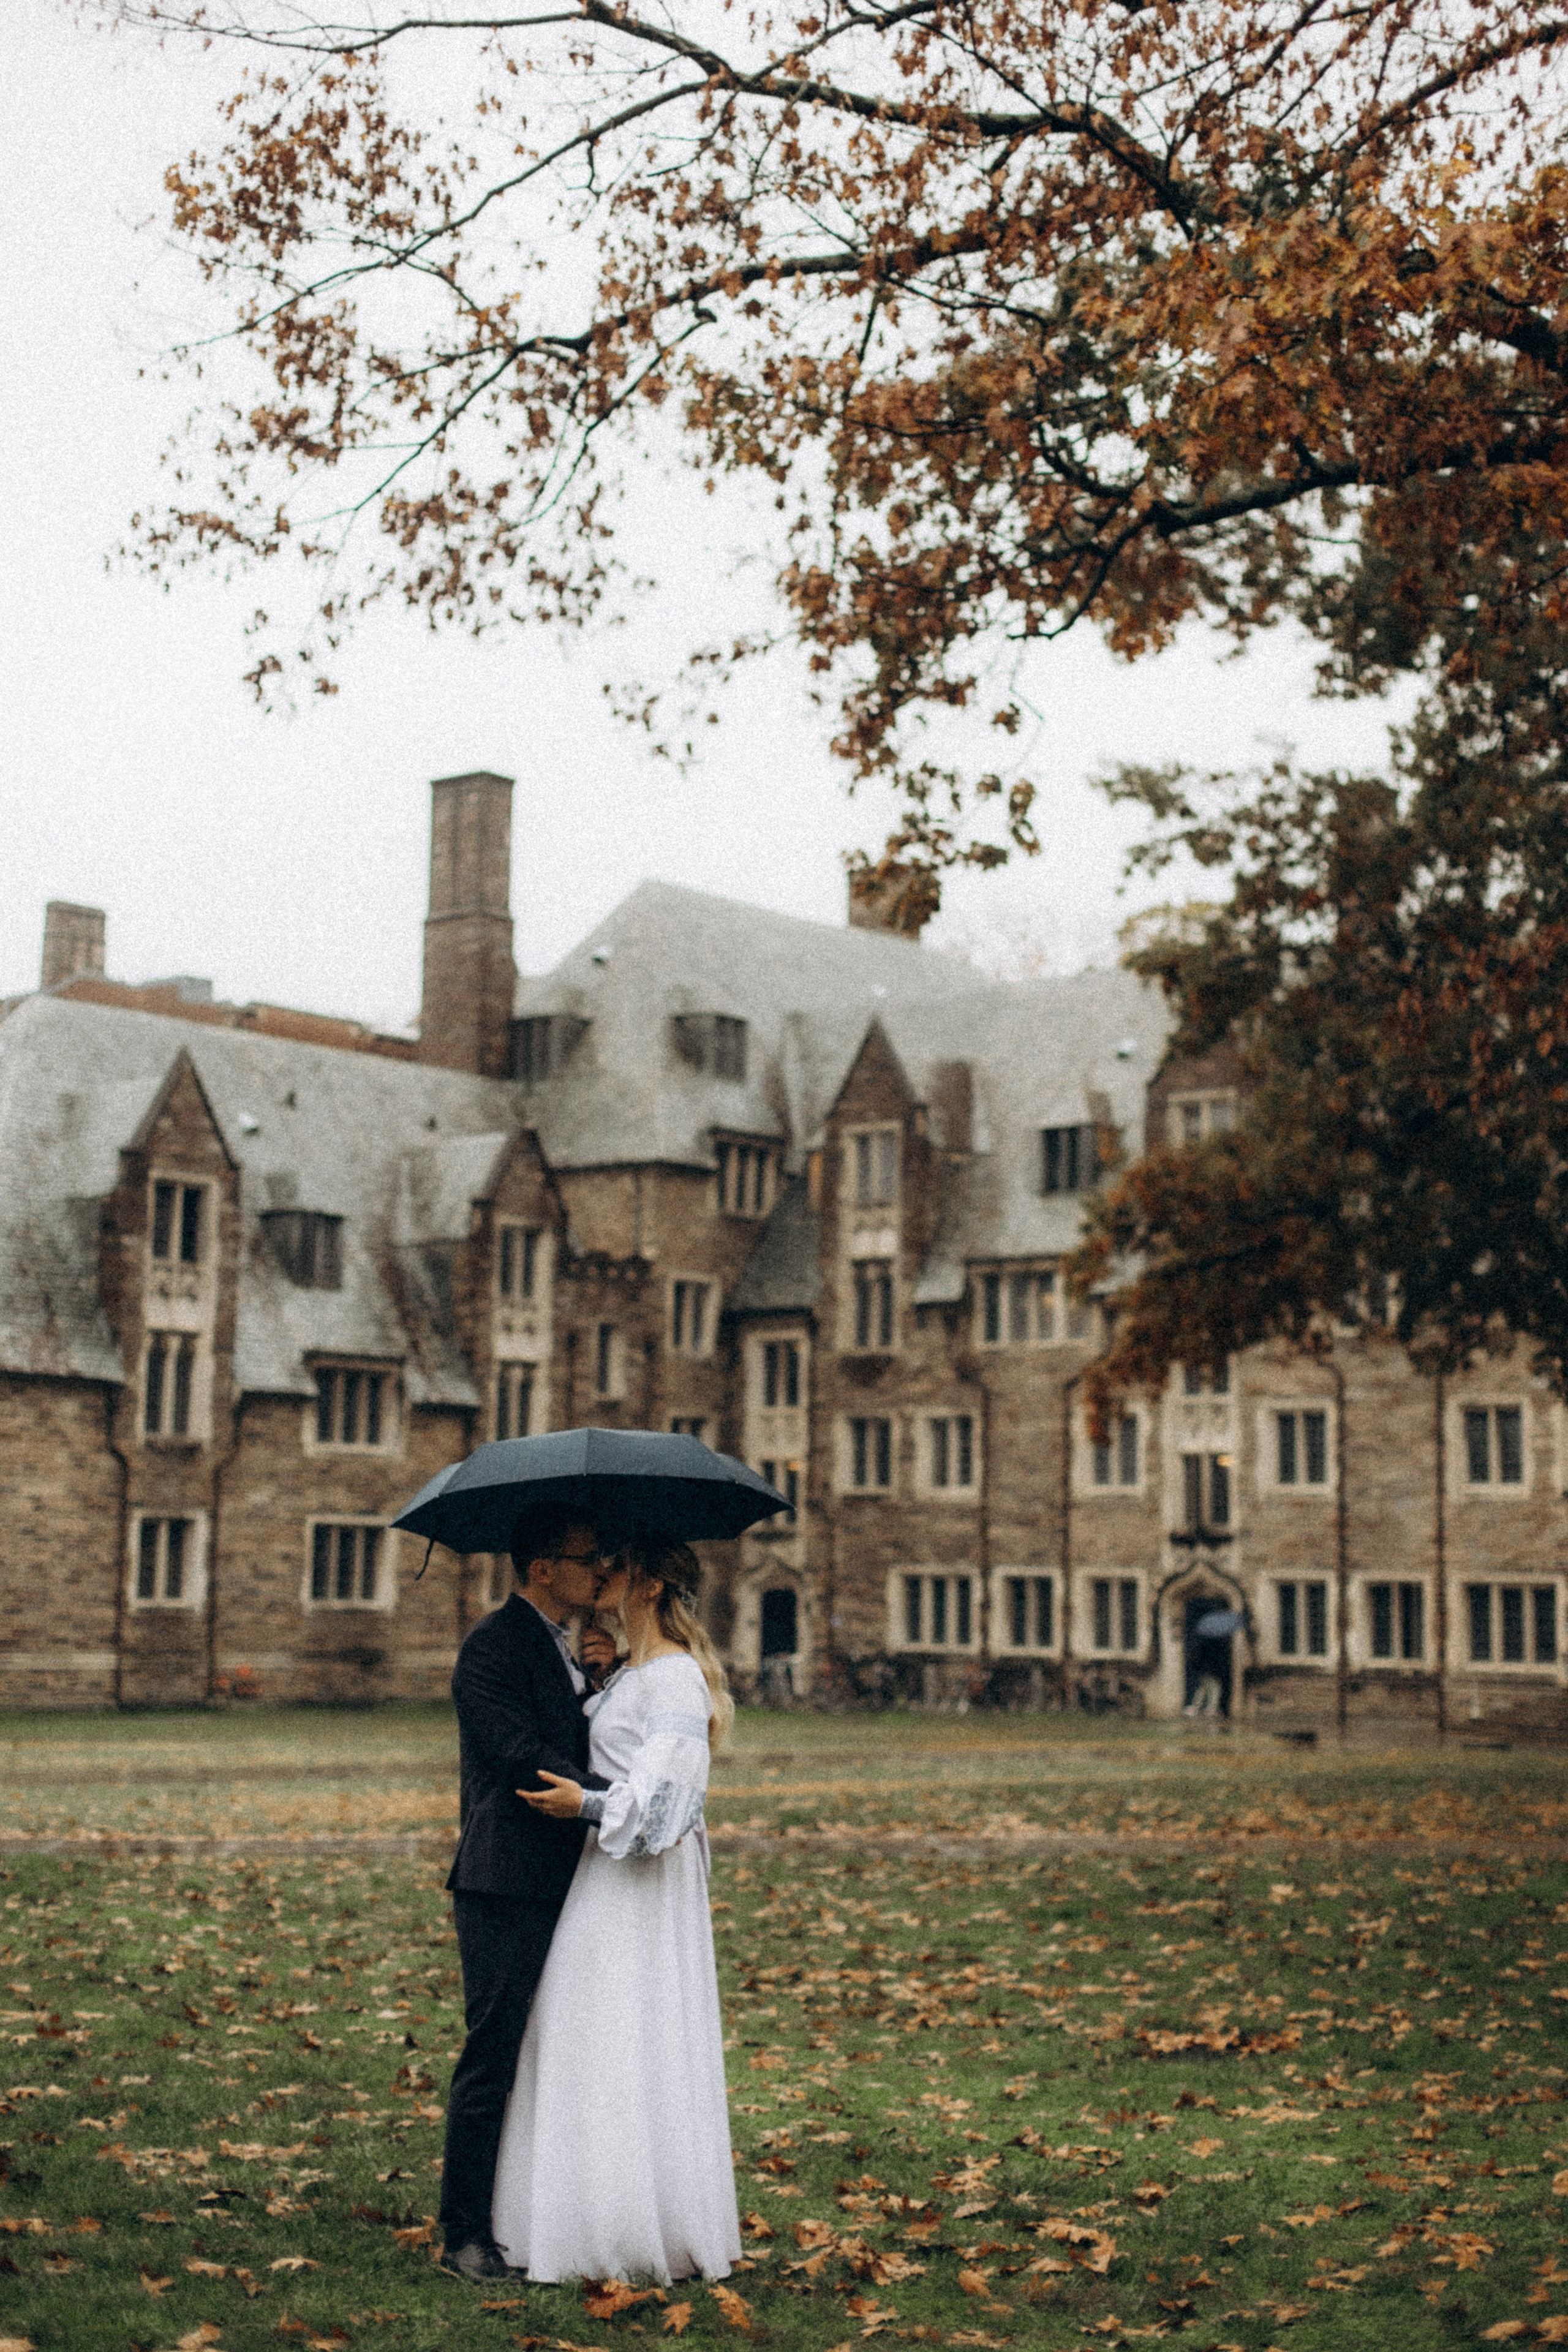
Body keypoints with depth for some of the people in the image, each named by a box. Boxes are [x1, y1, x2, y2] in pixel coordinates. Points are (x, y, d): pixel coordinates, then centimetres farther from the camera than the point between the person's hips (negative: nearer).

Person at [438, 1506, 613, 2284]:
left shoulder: (559, 1648, 19)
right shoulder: (494, 1647, -12)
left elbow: (579, 1749, 14)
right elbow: (524, 1757, -21)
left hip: (558, 1886, 9)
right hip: (507, 1890, -9)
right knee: (493, 2059, -4)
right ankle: (465, 2233, 5)